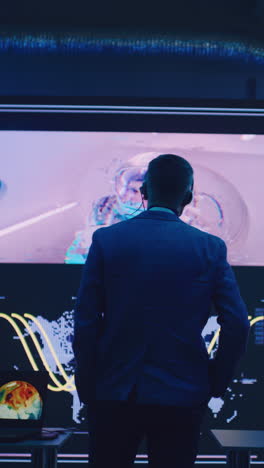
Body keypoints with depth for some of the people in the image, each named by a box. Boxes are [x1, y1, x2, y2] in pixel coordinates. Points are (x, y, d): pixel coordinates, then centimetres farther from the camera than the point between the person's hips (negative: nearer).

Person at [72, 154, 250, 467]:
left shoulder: (106, 240, -3)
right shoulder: (210, 248, -3)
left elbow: (85, 322, -3)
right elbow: (237, 326, -5)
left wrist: (87, 387, 6)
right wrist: (216, 382, 8)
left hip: (114, 393, 0)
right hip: (182, 397, 0)